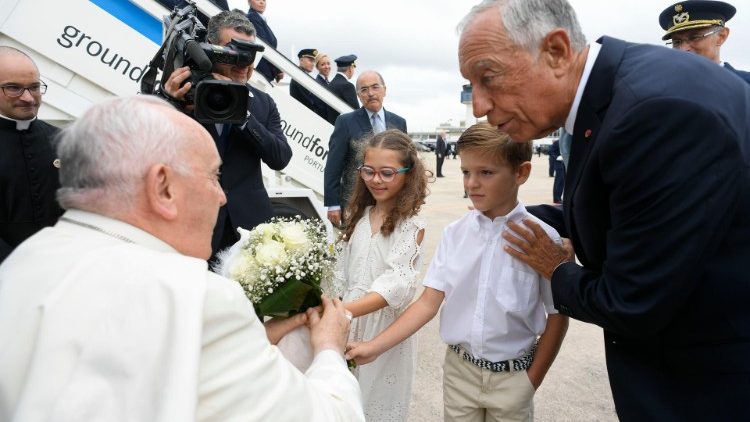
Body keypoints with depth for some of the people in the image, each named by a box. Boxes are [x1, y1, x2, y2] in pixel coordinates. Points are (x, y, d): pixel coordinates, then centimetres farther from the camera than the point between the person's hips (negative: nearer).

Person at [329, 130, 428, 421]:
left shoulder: (412, 225, -13)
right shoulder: (359, 216, 6)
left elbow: (396, 284, -25)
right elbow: (342, 274, 10)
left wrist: (343, 310, -37)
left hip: (387, 326, -5)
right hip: (349, 322, 5)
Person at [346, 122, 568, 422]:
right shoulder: (455, 233, -6)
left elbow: (557, 316, -6)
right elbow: (428, 303, -6)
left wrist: (531, 381, -3)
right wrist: (375, 347, -12)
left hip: (511, 376, -2)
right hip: (459, 369, 2)